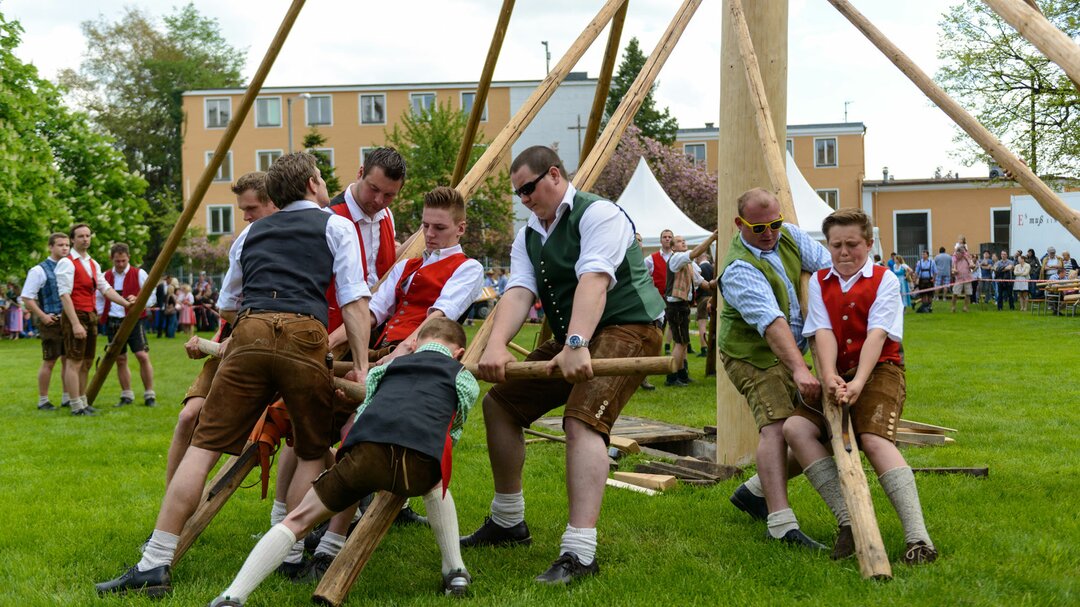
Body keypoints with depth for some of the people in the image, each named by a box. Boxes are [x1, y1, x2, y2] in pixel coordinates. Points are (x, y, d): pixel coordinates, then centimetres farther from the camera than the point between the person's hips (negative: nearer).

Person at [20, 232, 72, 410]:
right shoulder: (39, 271, -6)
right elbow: (26, 297, -8)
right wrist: (42, 316, -14)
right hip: (51, 321, -5)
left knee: (69, 359, 10)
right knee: (49, 362, -1)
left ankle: (67, 398, 20)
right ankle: (43, 401, 9)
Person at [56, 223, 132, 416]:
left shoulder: (93, 264, 16)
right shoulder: (67, 263, -9)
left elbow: (106, 288, 13)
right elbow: (65, 295, -16)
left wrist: (125, 302, -2)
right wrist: (75, 324, -22)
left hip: (91, 316, 8)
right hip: (75, 315, -8)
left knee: (86, 363, 13)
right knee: (74, 362, -6)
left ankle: (83, 402, 21)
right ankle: (76, 407, -4)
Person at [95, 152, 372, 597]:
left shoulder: (250, 234, 30)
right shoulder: (337, 226, 18)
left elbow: (227, 306, 37)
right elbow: (354, 300, 6)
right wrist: (361, 365, 3)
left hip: (249, 332, 3)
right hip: (305, 336, -2)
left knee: (204, 446, 2)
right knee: (312, 454, 15)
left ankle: (155, 565, -1)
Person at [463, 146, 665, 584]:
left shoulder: (597, 214, -13)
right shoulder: (528, 236, 10)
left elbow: (594, 280, -28)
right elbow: (518, 292, -6)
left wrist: (577, 344, -42)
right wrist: (496, 346, -25)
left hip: (626, 328, -9)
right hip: (571, 339, 9)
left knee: (582, 418, -29)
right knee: (499, 401, 9)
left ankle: (580, 552, -35)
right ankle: (507, 522, 21)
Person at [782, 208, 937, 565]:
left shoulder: (885, 281, 1)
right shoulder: (819, 283, 12)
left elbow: (876, 335, -13)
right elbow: (824, 333, -3)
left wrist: (858, 382, -29)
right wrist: (829, 377, -23)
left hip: (879, 371, -4)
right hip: (837, 378, 5)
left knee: (874, 439, -30)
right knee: (795, 428, -20)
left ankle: (918, 538, -34)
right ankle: (848, 521, -22)